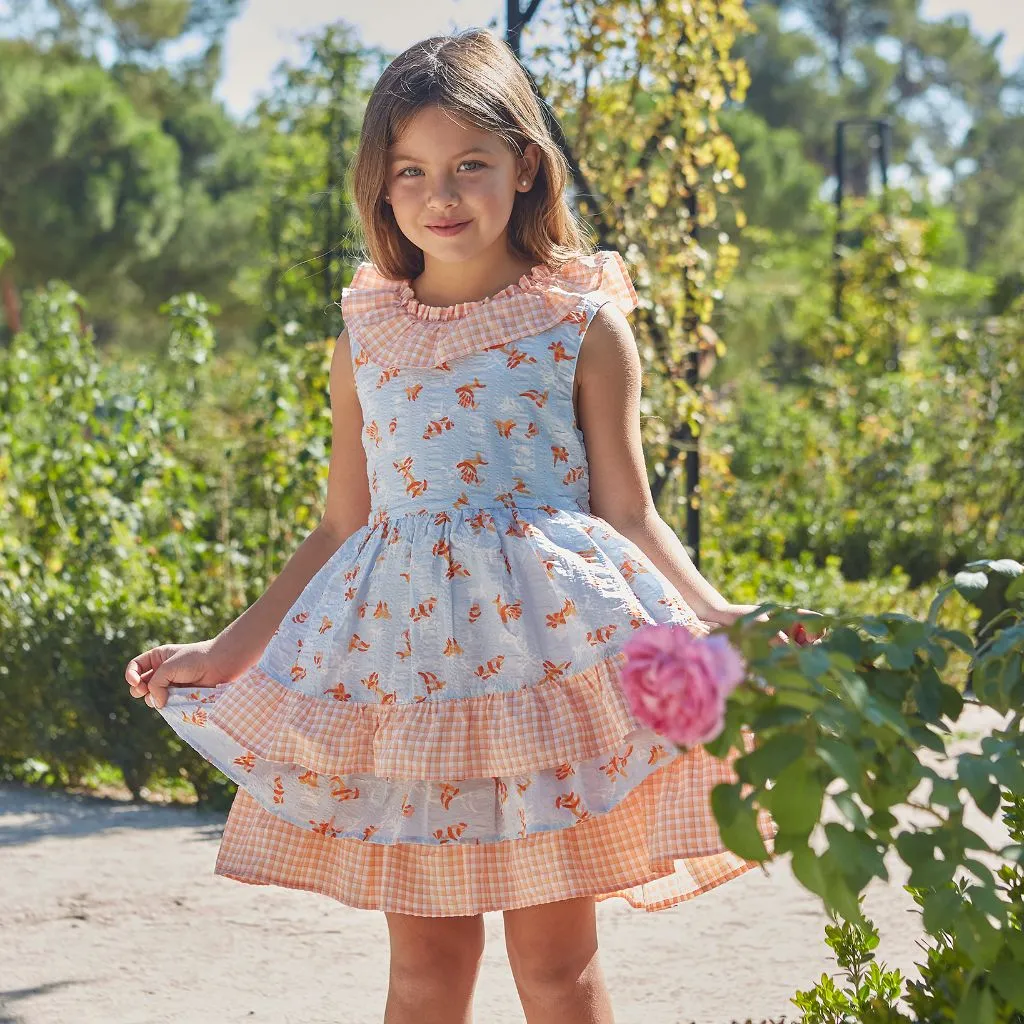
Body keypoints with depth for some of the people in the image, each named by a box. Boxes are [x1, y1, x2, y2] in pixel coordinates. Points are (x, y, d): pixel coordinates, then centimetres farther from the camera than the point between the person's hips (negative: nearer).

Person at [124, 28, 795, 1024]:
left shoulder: (582, 325, 0)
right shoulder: (366, 339, 9)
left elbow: (629, 513, 1)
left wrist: (721, 620, -14)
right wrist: (225, 652, 15)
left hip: (546, 643, -3)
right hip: (397, 656, 3)